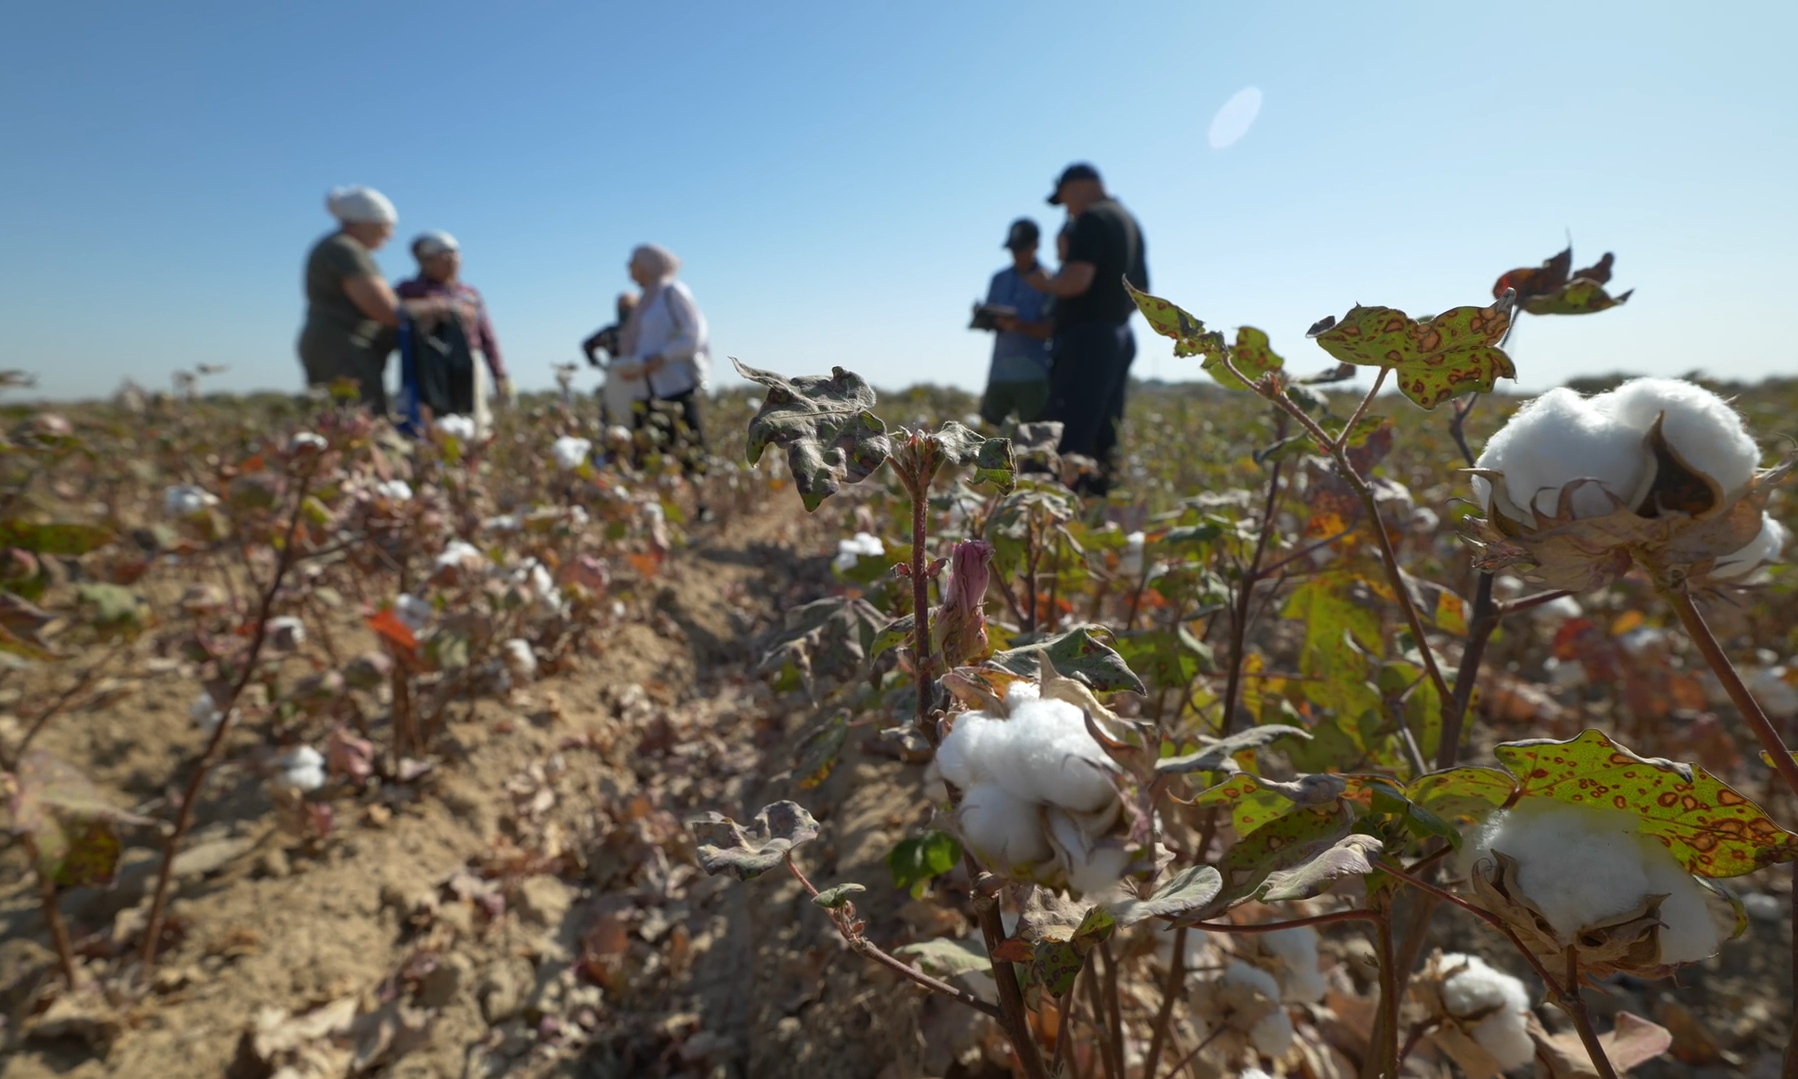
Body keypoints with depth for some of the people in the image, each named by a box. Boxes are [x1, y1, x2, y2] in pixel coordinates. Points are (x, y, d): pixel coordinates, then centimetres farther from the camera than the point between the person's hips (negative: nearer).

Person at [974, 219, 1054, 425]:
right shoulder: (999, 279, 13)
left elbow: (1052, 330, -9)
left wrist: (1019, 325, -25)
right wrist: (995, 320, -12)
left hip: (1034, 374, -4)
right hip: (999, 371, 5)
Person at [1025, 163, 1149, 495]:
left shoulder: (1092, 219, -8)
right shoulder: (1130, 222, 20)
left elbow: (1076, 280, -20)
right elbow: (1140, 295, 23)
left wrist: (1046, 282, -2)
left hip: (1087, 337, -9)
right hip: (1120, 336, 9)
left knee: (1068, 439, -12)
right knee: (1102, 442, 9)